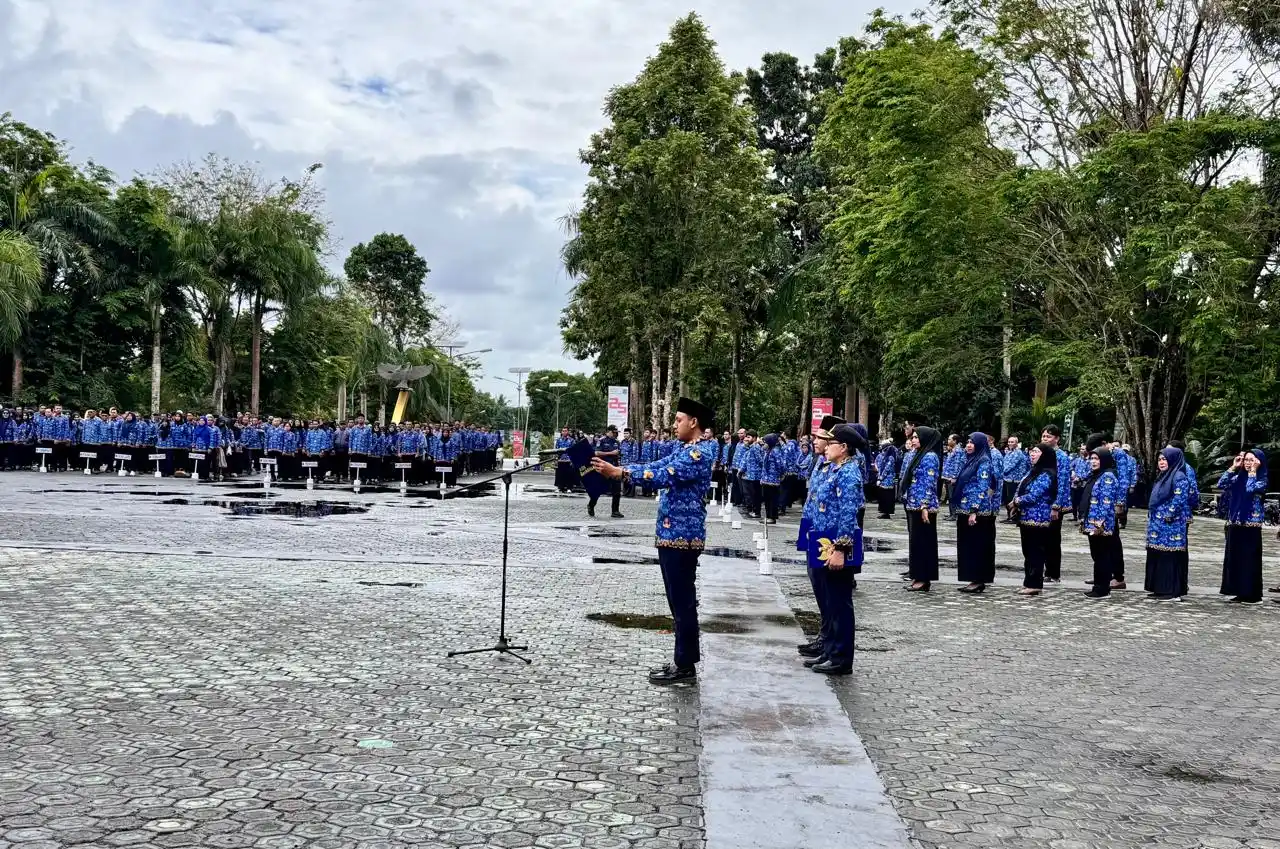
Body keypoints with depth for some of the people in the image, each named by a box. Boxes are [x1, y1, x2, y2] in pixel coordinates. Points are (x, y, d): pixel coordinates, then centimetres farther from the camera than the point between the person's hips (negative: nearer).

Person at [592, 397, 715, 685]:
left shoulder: (698, 454, -16)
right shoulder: (684, 451, 17)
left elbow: (663, 476, -26)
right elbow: (657, 466, 15)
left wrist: (620, 472, -27)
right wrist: (616, 468, 3)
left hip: (682, 537, -10)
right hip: (672, 535, 10)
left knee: (683, 601, -3)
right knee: (678, 601, 14)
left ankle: (685, 665, 4)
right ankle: (682, 660, 21)